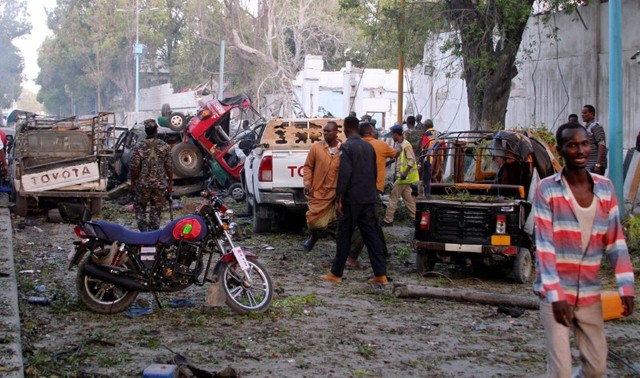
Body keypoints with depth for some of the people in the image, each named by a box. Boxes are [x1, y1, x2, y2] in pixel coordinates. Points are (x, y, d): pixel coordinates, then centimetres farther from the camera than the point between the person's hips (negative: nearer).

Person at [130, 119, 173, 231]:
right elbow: (169, 167, -1)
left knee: (139, 208, 12)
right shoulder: (165, 146, -3)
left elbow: (134, 168, -5)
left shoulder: (139, 147, -5)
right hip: (160, 184, 1)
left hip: (143, 184, -1)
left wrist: (133, 183, 6)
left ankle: (144, 229, -2)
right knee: (156, 211, 9)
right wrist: (170, 183, 9)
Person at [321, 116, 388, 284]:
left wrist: (339, 200, -16)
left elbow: (344, 174, -18)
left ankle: (336, 274, 10)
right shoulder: (369, 147, 12)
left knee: (344, 237, 2)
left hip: (351, 199, -6)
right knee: (371, 235, 6)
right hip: (368, 199, 6)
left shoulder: (347, 147, -11)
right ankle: (381, 274, 2)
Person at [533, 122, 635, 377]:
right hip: (555, 294, -4)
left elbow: (615, 241, 6)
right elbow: (544, 246, -14)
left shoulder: (605, 188, 3)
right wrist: (556, 296, -21)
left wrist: (626, 287, -2)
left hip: (590, 295, 5)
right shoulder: (547, 190, -10)